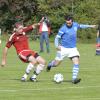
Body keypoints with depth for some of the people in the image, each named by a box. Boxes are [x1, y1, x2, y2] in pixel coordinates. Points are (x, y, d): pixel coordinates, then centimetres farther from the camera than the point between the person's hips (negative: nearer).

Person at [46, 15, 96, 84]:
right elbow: (57, 37, -10)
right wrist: (57, 45, -25)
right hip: (63, 48, -3)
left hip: (73, 48, 3)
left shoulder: (75, 25, 0)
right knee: (56, 63, 7)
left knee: (76, 62, -16)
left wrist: (89, 26, 29)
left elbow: (80, 26, 24)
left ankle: (74, 79, -14)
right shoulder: (63, 28, -15)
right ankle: (50, 64, 43)